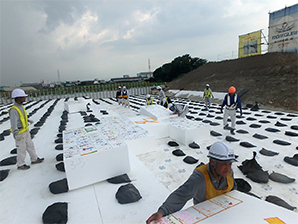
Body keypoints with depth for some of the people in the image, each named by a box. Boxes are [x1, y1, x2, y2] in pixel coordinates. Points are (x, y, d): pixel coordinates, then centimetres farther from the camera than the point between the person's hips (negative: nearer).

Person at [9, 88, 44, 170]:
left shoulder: (21, 106, 3)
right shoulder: (13, 110, -26)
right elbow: (13, 122, -34)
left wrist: (28, 120, 37)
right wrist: (16, 134, -43)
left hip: (25, 130, 9)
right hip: (19, 133, -9)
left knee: (30, 145, 18)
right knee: (21, 148, 6)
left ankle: (34, 159, 33)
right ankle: (20, 165, 24)